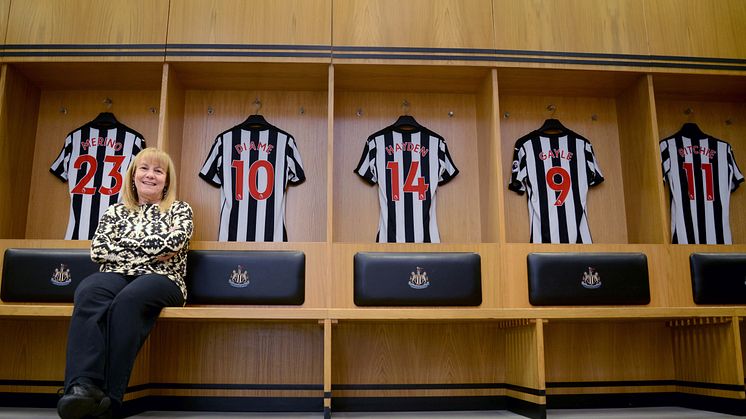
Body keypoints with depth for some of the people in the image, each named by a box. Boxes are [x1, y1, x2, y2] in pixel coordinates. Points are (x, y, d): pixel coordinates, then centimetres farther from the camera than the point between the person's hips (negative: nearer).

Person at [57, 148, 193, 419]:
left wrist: (124, 245, 1)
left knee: (128, 299, -37)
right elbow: (98, 250, 6)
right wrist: (152, 251, -2)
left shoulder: (180, 210, 16)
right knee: (89, 292, -33)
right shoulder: (116, 211, 23)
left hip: (161, 278, -2)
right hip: (116, 276, 3)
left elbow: (173, 242, -5)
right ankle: (84, 386, -47)